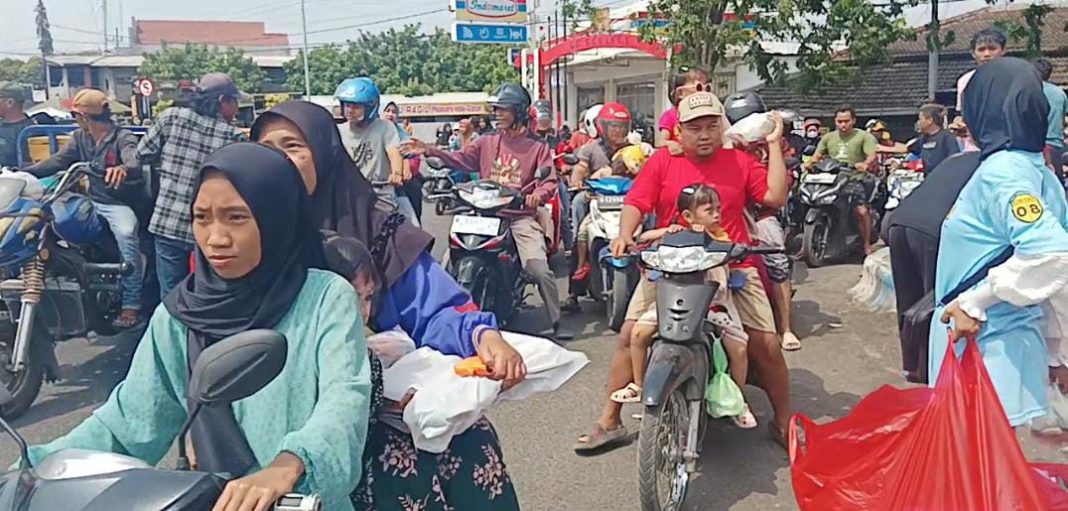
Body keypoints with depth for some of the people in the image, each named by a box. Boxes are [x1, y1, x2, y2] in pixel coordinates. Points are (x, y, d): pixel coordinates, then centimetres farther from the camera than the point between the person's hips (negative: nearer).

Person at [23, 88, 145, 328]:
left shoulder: (123, 138, -9)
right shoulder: (79, 137, 13)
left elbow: (135, 162, -30)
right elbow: (58, 161, 7)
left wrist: (122, 169, -55)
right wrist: (23, 172, -8)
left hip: (118, 204, -7)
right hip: (90, 201, 7)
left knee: (126, 235, -35)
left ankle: (131, 304, -31)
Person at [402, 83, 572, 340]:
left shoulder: (537, 147, 6)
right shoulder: (487, 142, 15)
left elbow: (550, 181, -2)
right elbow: (460, 159, 5)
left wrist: (539, 193, -25)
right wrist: (430, 151, -9)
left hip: (521, 216, -3)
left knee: (540, 270, -17)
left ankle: (557, 324, -2)